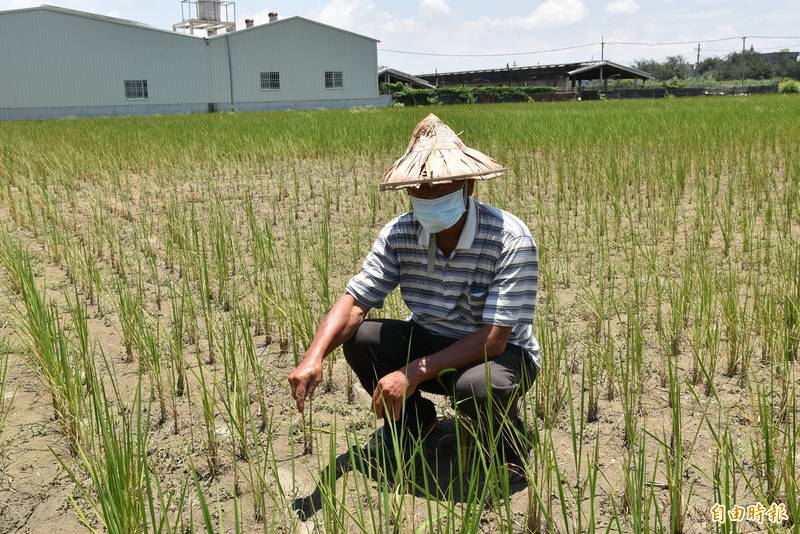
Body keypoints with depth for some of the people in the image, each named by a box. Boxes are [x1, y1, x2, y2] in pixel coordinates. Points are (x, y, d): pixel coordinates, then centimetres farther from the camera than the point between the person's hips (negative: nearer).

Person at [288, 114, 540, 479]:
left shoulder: (510, 240, -25)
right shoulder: (399, 234, -11)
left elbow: (494, 339, -28)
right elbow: (354, 301, -14)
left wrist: (414, 372, -34)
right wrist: (314, 357, -32)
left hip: (499, 353, -4)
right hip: (429, 341, 4)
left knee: (478, 386, -38)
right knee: (357, 337, -20)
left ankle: (505, 440, 0)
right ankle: (410, 419, 8)